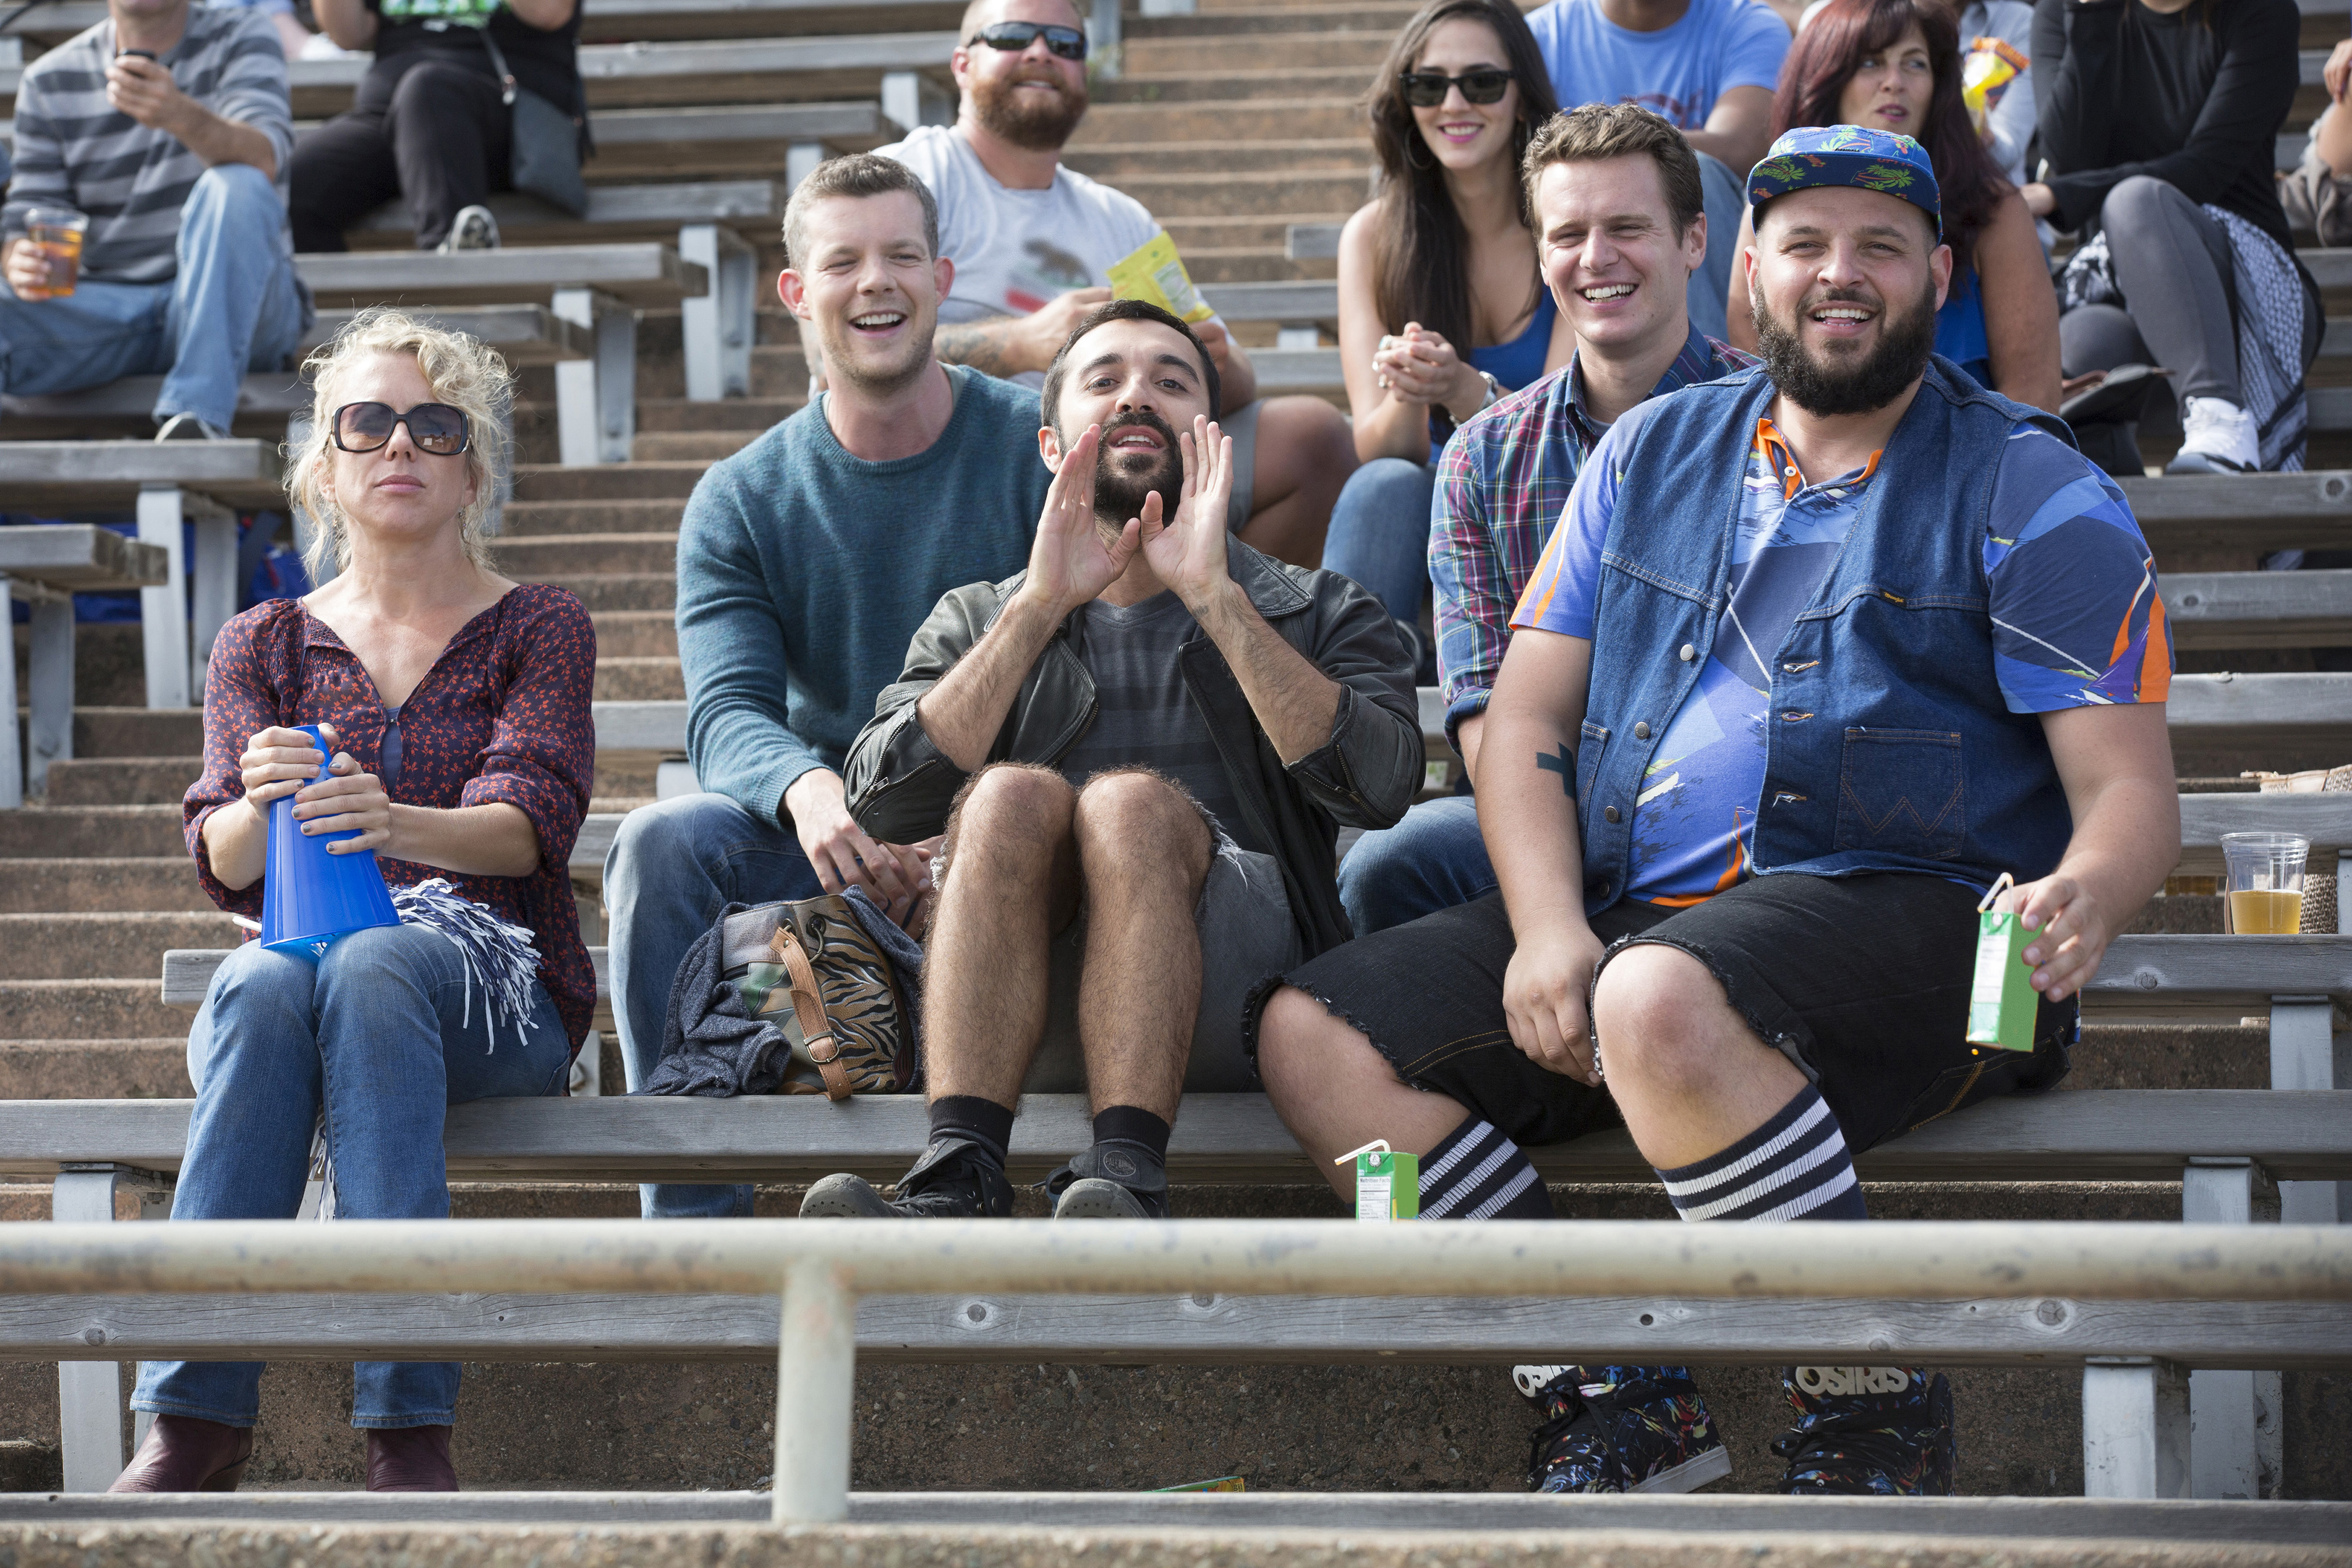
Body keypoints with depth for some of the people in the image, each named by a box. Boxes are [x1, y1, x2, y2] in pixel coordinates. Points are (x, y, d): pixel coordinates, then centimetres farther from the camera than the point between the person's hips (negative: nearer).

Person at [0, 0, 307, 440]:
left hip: (236, 305, -1)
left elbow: (261, 161, -20)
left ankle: (196, 414, -37)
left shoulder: (242, 42, 0)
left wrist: (179, 115, -42)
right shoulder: (48, 82, 8)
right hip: (107, 306, 1)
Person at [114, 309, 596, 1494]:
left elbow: (531, 821, -8)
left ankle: (408, 1428, -44)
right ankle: (196, 1420, -41)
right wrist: (262, 808, -22)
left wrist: (395, 825, -30)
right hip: (305, 956, 2)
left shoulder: (537, 629, 11)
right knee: (262, 981, -35)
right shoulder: (265, 646, 17)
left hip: (494, 982, -2)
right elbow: (221, 862, 3)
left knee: (371, 970, -37)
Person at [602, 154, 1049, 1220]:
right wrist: (806, 787, -32)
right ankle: (691, 1224, -22)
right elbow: (729, 711, -6)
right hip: (830, 846, 3)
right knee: (663, 841, -26)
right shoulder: (743, 502, 8)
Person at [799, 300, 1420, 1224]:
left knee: (1132, 802, -30)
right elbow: (882, 806, 3)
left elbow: (1379, 787, -3)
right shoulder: (976, 624, 24)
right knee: (1013, 796, -28)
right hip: (1027, 1019, 1)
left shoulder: (1319, 615, 20)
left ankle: (1125, 1183, -46)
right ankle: (957, 1189, -44)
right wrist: (1042, 605, -3)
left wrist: (1213, 596, -8)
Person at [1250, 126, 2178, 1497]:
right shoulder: (1654, 454, 18)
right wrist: (1549, 928, -7)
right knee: (1315, 1035, -12)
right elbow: (1524, 722, 13)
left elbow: (2131, 790, -2)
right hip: (1632, 919, 6)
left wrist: (2086, 896, -28)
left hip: (1901, 912, -6)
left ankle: (1873, 1409, -22)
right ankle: (1617, 1397, -11)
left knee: (1663, 1004, -38)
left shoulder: (2033, 496, 5)